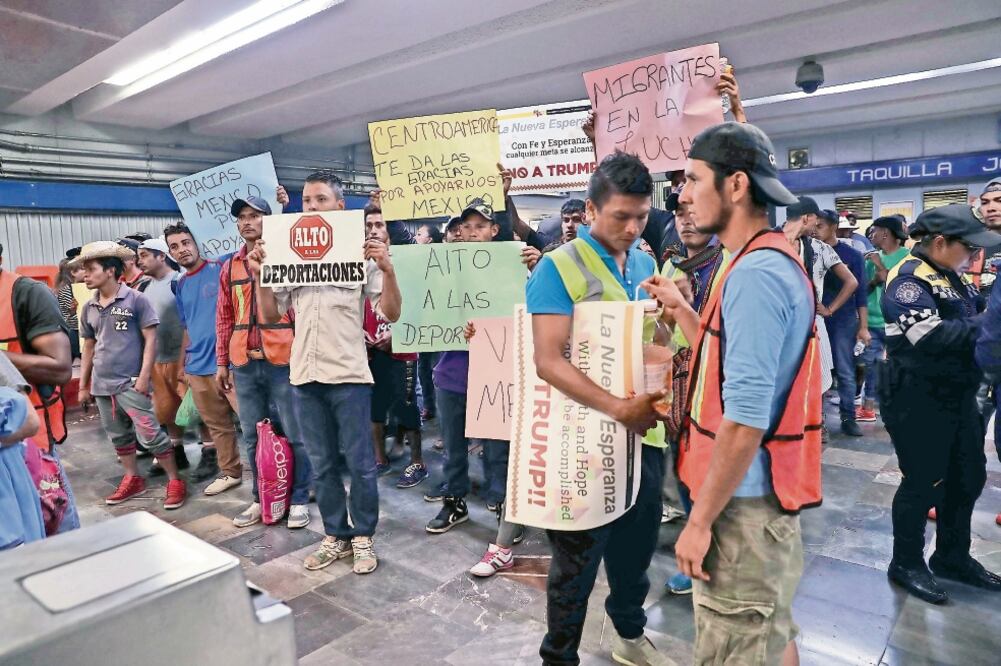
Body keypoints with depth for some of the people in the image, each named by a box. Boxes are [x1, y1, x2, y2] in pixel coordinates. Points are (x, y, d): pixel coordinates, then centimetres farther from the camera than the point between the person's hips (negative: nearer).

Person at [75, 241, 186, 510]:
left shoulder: (136, 299, -7)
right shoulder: (89, 308, 9)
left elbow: (150, 339, -8)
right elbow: (89, 348, 16)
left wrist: (144, 376, -14)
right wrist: (83, 385, 16)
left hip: (130, 383, -6)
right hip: (101, 385, 6)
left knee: (150, 435, -7)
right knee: (118, 436, 15)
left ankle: (175, 481, 4)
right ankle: (132, 479, 29)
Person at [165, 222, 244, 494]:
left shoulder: (222, 268, -4)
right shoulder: (181, 285, 14)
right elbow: (187, 328, 20)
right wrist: (186, 363, 19)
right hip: (198, 367, 6)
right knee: (217, 425, 15)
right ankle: (230, 471, 28)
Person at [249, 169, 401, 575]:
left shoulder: (360, 253, -2)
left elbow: (391, 314, -5)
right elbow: (271, 315, 13)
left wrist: (387, 269, -19)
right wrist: (260, 275, -1)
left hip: (349, 375, -4)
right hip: (304, 376, 4)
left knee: (359, 463, 5)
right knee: (322, 464, 14)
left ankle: (363, 537, 22)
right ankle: (336, 535, 29)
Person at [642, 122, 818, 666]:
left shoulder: (755, 273, -22)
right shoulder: (771, 262, 11)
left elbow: (745, 419, -26)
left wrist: (700, 520, -19)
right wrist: (680, 310, 13)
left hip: (744, 502, -10)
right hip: (764, 492, 10)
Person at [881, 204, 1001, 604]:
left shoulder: (952, 276, 13)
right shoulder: (908, 279, -18)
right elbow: (933, 336, -29)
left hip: (958, 397, 10)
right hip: (918, 404, -10)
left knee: (968, 478, 19)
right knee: (923, 484, 2)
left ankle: (953, 557, 38)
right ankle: (906, 564, 22)